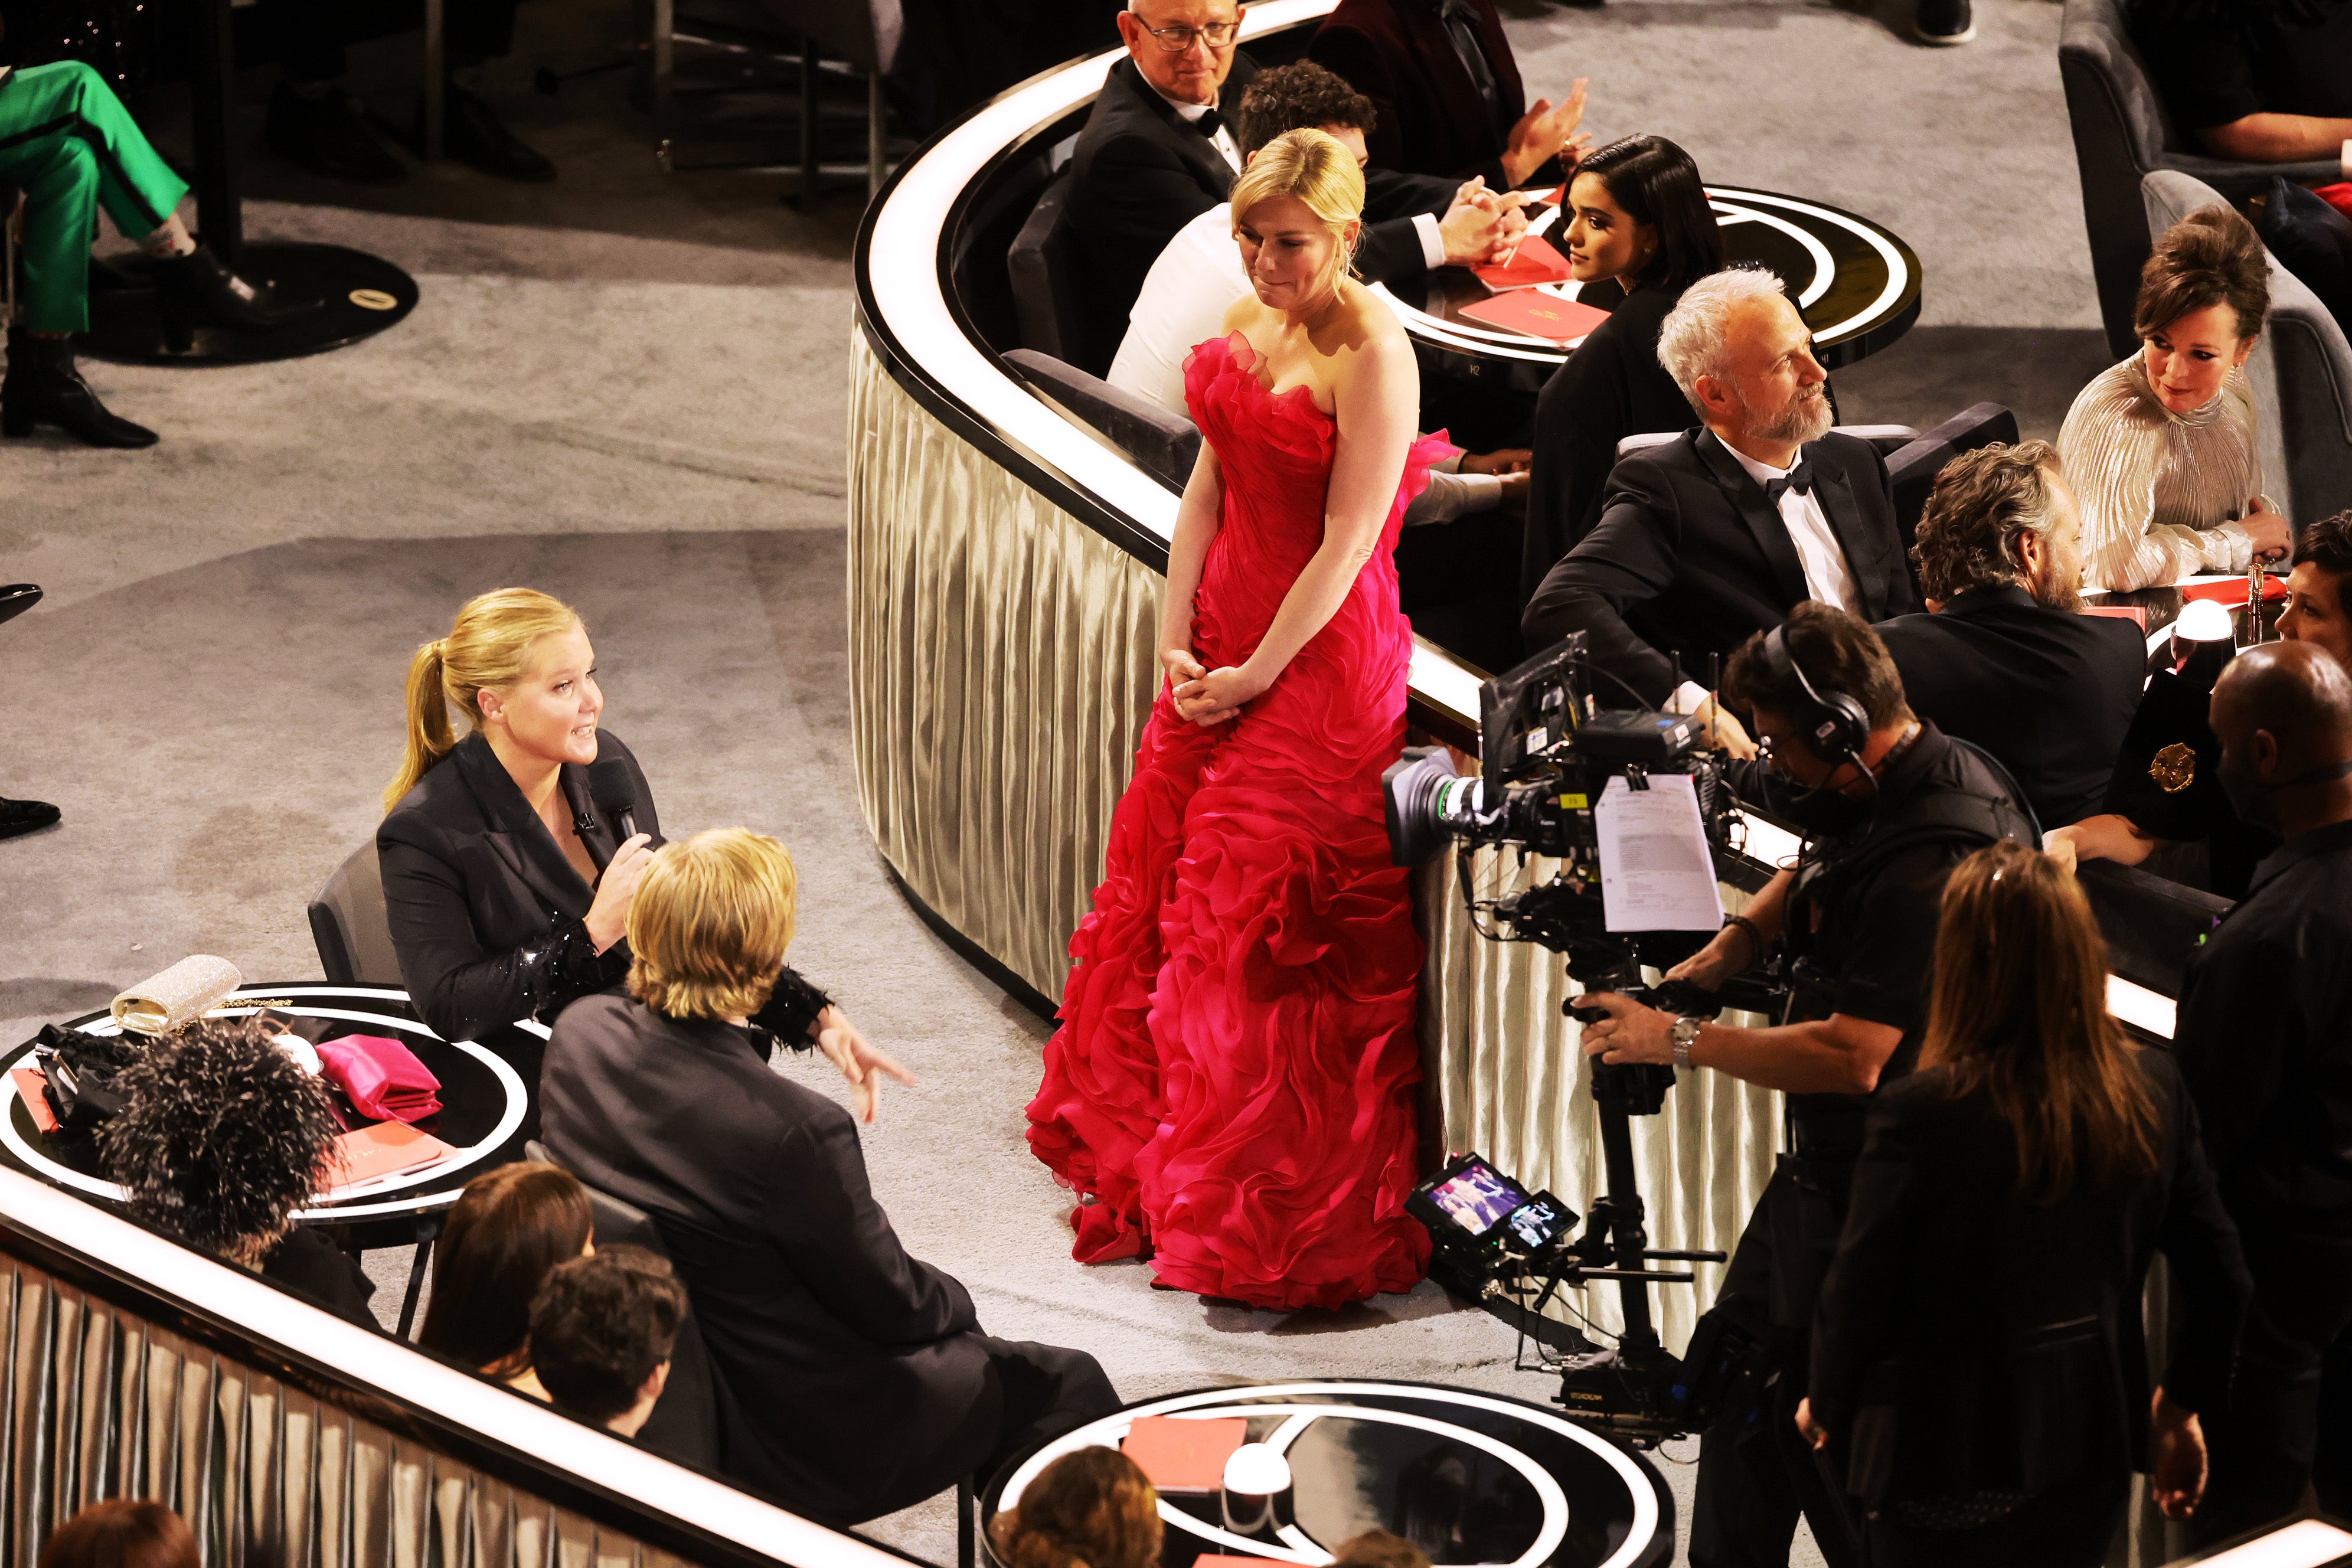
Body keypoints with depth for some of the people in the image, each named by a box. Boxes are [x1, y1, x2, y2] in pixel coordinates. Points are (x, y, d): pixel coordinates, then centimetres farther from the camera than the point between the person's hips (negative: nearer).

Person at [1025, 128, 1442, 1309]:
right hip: (1222, 639, 8)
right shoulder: (1244, 327, 6)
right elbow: (1207, 490, 9)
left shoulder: (1373, 356, -17)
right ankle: (1155, 1171, 30)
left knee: (1270, 933, -3)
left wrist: (1252, 677, -14)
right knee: (1164, 890, 14)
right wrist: (1174, 647, 1)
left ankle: (1282, 1227, 9)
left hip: (1322, 662, -8)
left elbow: (1347, 544, -18)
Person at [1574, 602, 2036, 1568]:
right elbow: (1815, 872, 26)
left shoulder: (1926, 860, -29)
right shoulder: (1894, 785, 3)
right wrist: (1734, 945, 6)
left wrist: (1680, 1042, -22)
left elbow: (1850, 1057, -32)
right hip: (1823, 1166, 11)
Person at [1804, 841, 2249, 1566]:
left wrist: (1826, 1406, 6)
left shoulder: (1921, 1114, -22)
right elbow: (2218, 1275, 1)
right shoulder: (2152, 1091, -7)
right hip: (2092, 1461, 4)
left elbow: (1857, 1295, -14)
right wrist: (2184, 1402, 18)